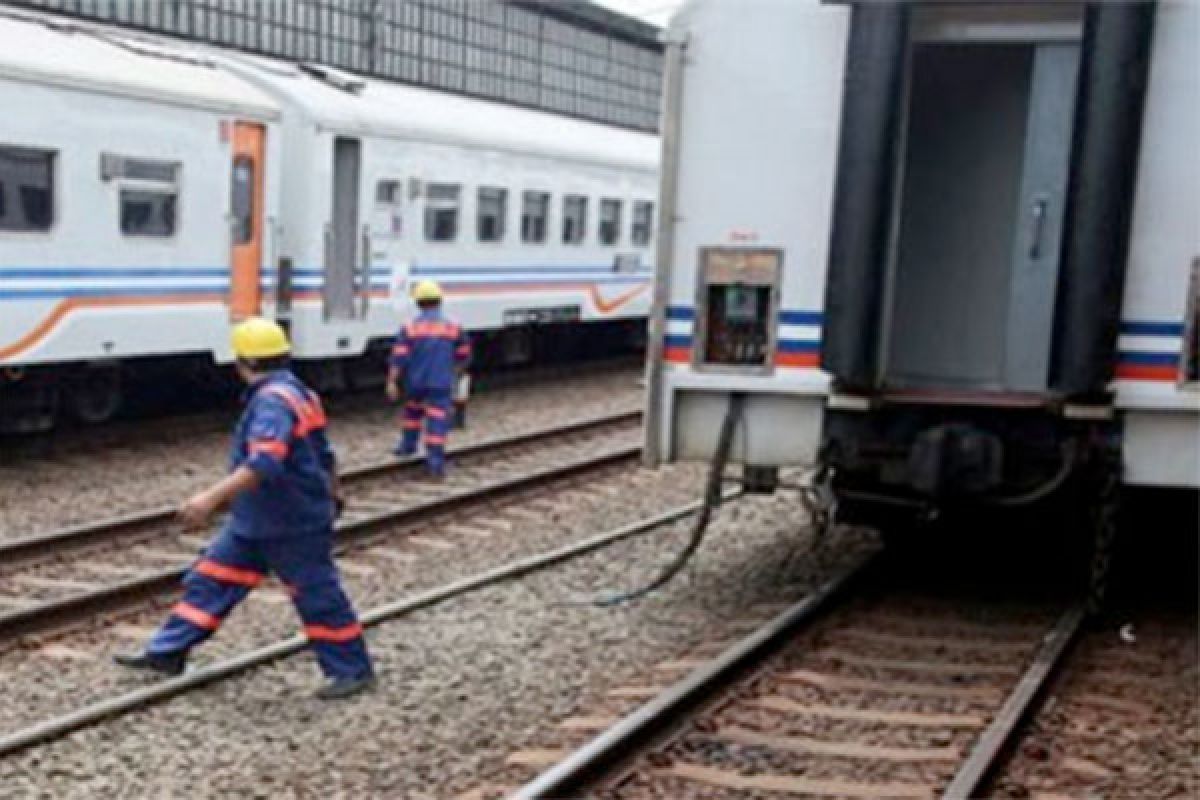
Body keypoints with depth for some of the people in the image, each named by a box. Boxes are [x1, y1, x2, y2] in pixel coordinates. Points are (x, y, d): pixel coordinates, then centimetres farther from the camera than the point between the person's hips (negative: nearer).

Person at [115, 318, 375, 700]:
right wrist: (333, 493, 37)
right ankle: (168, 653, 17)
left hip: (295, 526, -10)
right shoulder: (293, 393, 9)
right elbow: (323, 453, 22)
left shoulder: (274, 401, -23)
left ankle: (353, 670, 16)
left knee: (318, 596, 2)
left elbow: (264, 463, -39)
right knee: (210, 579, 10)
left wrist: (213, 497, -46)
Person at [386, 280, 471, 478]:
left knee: (413, 409, 28)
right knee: (438, 419, -4)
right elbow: (463, 355, 9)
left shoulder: (409, 328, -6)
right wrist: (455, 372, 26)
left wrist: (392, 382, -5)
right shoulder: (453, 327, -2)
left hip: (415, 381, 2)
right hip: (441, 383, -2)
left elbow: (399, 357, -9)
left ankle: (408, 443, 40)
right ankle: (435, 460, -10)